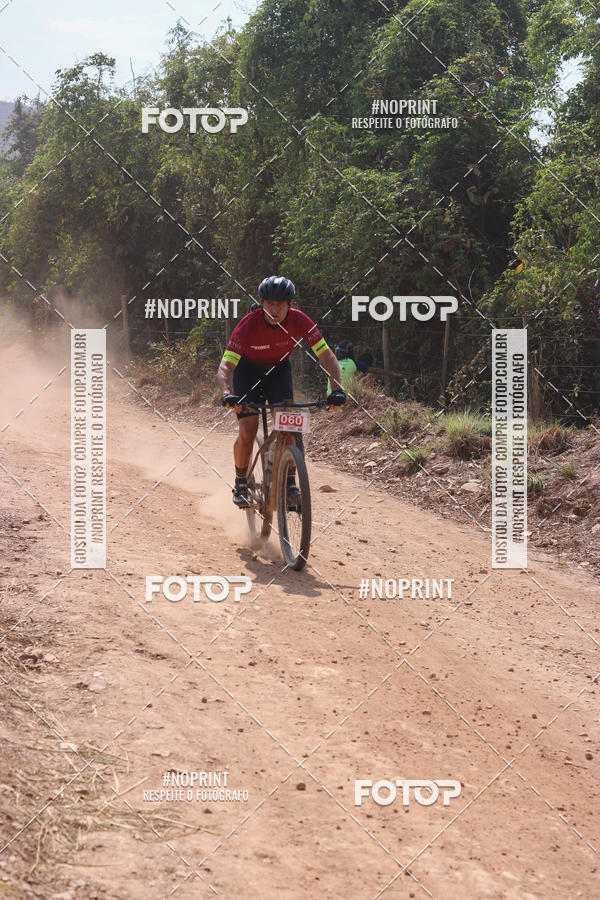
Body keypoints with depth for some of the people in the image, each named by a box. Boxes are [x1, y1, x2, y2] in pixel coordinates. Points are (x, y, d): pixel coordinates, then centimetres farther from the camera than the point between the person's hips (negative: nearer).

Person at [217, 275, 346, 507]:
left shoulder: (300, 321, -27)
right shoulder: (248, 325, -33)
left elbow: (326, 355, -25)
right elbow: (225, 367, -37)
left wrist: (337, 388, -40)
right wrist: (227, 394, -56)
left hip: (279, 369, 2)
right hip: (248, 370, -2)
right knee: (248, 431, -15)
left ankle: (290, 481, 1)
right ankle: (241, 484, 5)